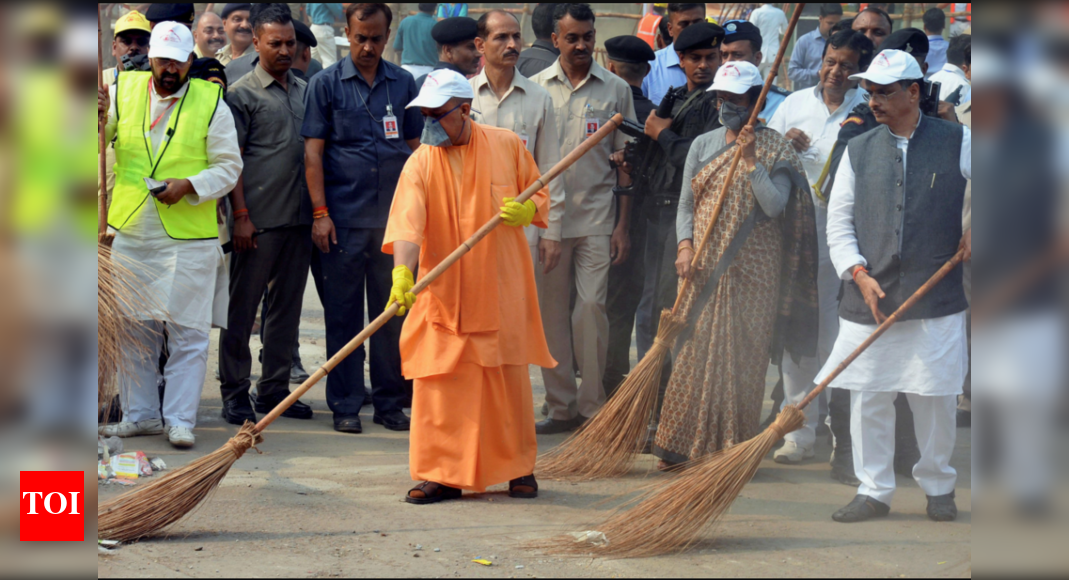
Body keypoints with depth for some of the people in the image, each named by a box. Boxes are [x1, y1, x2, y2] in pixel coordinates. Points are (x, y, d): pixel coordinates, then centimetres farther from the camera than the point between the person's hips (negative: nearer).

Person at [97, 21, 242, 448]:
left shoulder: (211, 103, 0)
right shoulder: (122, 92, 7)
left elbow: (229, 166, 1)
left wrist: (189, 185, -15)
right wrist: (97, 115, -12)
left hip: (188, 237, -3)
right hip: (131, 232, 3)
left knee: (188, 331, -3)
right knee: (135, 328, 9)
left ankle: (180, 419, 2)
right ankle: (140, 414, 20)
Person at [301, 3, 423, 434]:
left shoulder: (403, 84, 9)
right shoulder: (326, 84, 1)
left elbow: (414, 148, 14)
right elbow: (313, 152, -1)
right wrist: (320, 212, -8)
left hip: (393, 216, 2)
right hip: (344, 216, -2)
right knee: (343, 313, 2)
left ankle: (389, 403, 15)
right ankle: (345, 406, 8)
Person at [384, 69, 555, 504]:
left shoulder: (507, 146, 0)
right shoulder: (420, 163, -5)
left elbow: (540, 200, 10)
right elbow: (406, 224, -18)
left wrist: (525, 210, -14)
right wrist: (402, 273, -35)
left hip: (501, 287, 1)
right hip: (443, 290, 0)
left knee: (509, 377, 7)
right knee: (438, 381, -4)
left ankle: (519, 467, 22)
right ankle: (442, 473, 4)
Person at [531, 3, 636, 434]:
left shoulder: (616, 90, 5)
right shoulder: (537, 88, 6)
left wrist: (623, 224, 1)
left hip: (597, 218, -1)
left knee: (592, 307, -7)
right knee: (551, 312, 4)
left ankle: (593, 406, 1)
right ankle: (561, 405, 12)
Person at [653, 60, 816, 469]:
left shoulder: (773, 149, 0)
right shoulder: (703, 145, 11)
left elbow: (774, 206, -12)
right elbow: (686, 204, 10)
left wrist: (750, 159, -17)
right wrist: (685, 246, -6)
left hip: (752, 268, -3)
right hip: (702, 266, 3)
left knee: (741, 355, -2)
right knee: (692, 353, 1)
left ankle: (733, 447, 4)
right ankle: (682, 443, 6)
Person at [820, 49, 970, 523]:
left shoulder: (958, 142, 2)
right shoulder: (858, 150, 8)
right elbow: (838, 222, 7)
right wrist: (859, 274, -7)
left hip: (937, 303, -2)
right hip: (869, 299, 2)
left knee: (936, 399, 2)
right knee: (867, 398, 2)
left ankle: (938, 487, 21)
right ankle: (874, 490, 13)